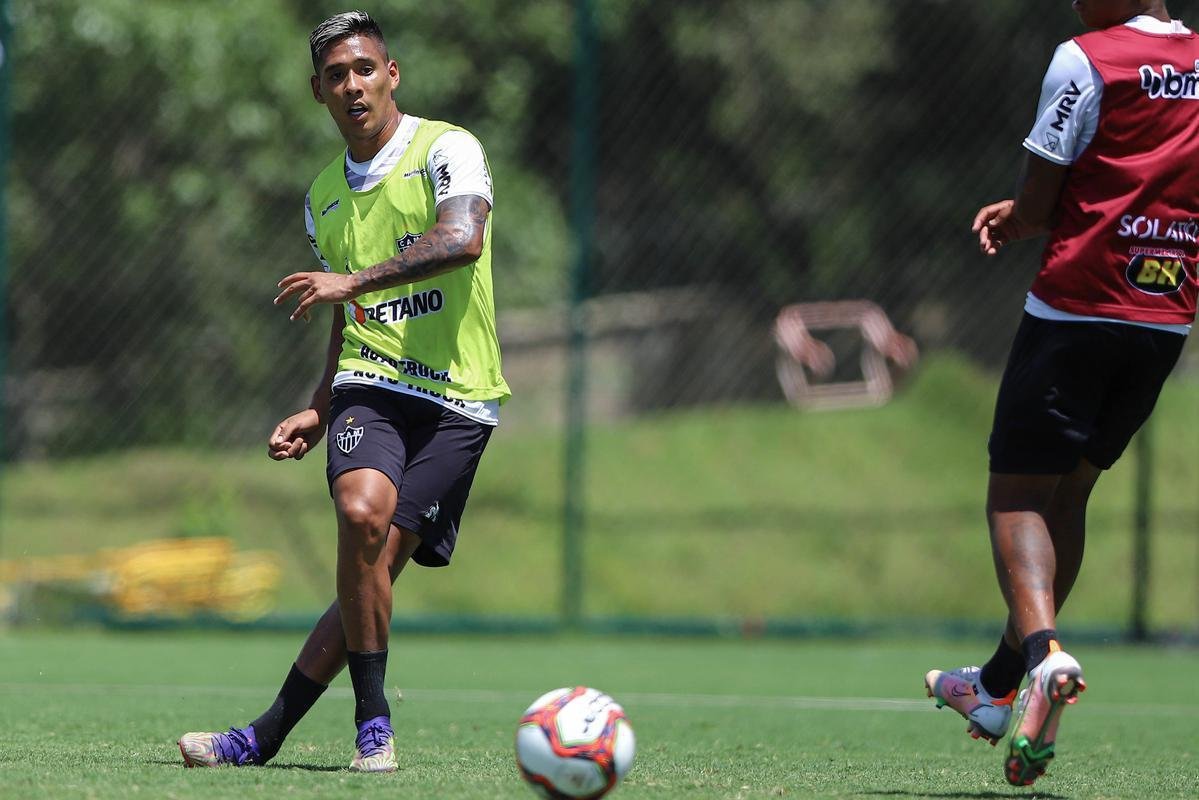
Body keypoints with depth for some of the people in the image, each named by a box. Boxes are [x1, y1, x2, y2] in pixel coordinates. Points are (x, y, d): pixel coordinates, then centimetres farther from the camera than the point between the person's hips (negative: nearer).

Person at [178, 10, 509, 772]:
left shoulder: (446, 149, -3)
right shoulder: (325, 196, 18)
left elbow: (462, 239, -23)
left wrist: (352, 281, -28)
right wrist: (319, 410, 17)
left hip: (456, 400, -4)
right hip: (370, 387, 4)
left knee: (378, 564, -12)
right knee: (361, 510, -26)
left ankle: (267, 736, -4)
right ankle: (373, 722, -16)